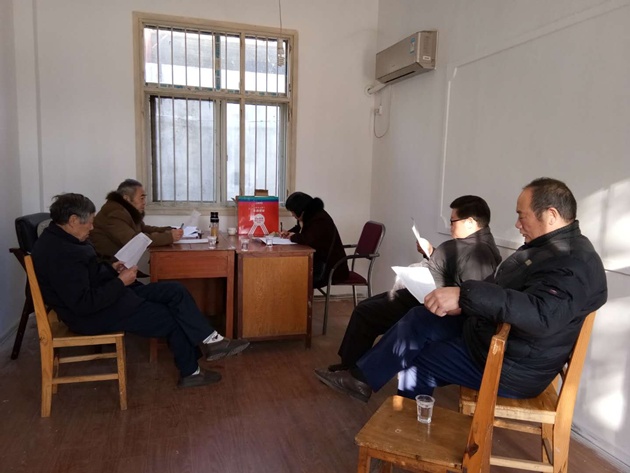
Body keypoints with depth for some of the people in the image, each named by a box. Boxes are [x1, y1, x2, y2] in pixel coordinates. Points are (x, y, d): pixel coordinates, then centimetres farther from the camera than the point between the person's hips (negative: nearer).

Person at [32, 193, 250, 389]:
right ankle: (190, 372, 16)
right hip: (94, 315, -10)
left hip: (111, 295, 10)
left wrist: (111, 269, 3)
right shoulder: (60, 254, -26)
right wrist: (120, 282, -20)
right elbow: (84, 304, -29)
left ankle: (209, 341, 4)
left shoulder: (63, 238, 6)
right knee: (172, 318, -3)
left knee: (175, 291, 0)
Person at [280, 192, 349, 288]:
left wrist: (293, 237, -14)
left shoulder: (320, 220, -23)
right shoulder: (310, 216, 9)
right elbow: (299, 228, 29)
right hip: (319, 260, 10)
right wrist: (289, 233, 8)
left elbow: (309, 239, -33)